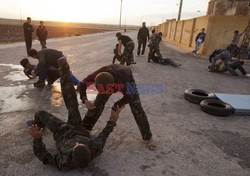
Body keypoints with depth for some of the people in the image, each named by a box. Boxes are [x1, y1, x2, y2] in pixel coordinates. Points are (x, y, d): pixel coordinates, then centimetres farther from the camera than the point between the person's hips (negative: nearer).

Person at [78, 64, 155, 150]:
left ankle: (148, 137, 6)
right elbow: (82, 84, -20)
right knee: (97, 105, -2)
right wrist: (84, 99, -36)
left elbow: (129, 96, -29)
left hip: (127, 81, -3)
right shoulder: (98, 75, -37)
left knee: (137, 108, -11)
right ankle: (85, 128, 20)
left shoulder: (123, 77, -46)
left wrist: (115, 106, -33)